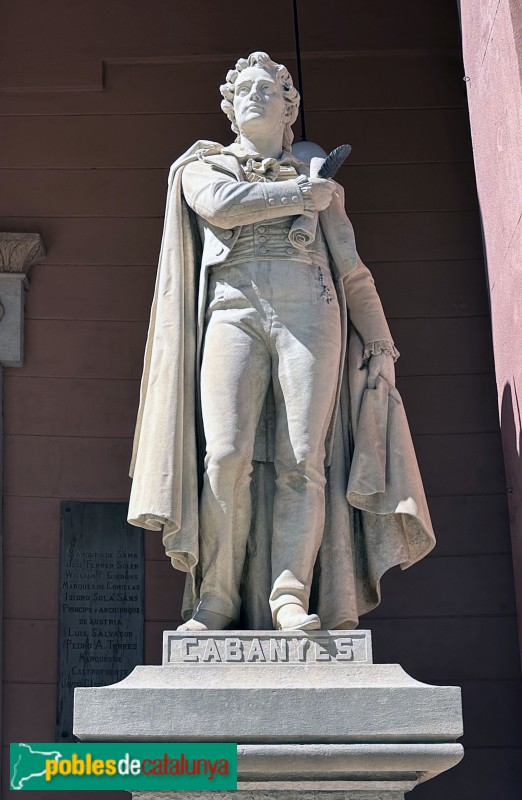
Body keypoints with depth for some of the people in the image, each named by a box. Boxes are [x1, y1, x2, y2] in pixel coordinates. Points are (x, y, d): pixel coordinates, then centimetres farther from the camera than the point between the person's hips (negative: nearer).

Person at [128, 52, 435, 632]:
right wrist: (301, 195, 6)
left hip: (308, 306, 1)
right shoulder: (203, 166, 24)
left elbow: (353, 270, 20)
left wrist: (379, 340, 9)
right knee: (226, 456, -17)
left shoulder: (316, 175, 26)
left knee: (303, 459, -14)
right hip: (233, 306, -1)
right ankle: (216, 599, -13)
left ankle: (291, 597, -15)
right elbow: (220, 205, -2)